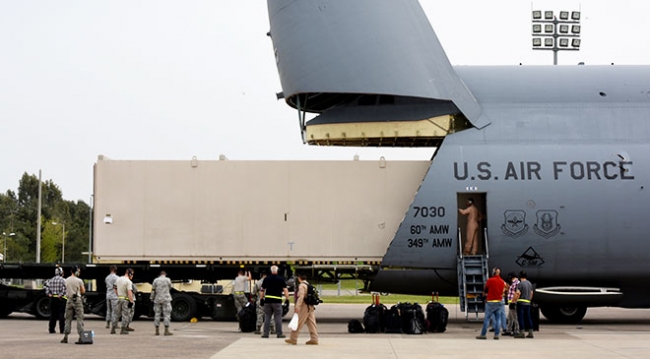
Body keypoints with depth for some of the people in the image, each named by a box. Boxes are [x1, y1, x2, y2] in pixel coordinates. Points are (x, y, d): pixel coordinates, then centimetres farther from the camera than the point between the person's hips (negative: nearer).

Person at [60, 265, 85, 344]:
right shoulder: (79, 280, -9)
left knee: (68, 319, 11)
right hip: (77, 300, -4)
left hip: (69, 300, 4)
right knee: (79, 318, -2)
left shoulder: (66, 280, 5)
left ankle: (65, 337, 10)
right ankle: (81, 337, -9)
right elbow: (83, 291, -2)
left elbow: (66, 290, 14)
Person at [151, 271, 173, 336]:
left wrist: (152, 298, 12)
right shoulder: (168, 280, -3)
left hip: (157, 299, 3)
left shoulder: (156, 280, 1)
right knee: (166, 314, -1)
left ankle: (157, 331, 9)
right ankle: (166, 331, -5)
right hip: (166, 299, -3)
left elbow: (153, 290, 2)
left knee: (157, 314, 8)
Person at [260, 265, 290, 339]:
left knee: (267, 317, 8)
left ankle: (265, 333, 8)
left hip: (267, 300, 3)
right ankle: (279, 334, 2)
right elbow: (285, 290, -6)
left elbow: (262, 290, 11)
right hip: (277, 301, -3)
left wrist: (261, 299, 18)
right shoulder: (281, 279, -2)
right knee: (278, 318, 2)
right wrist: (287, 299, -2)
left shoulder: (266, 279, 6)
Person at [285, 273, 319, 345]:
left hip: (304, 306, -8)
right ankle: (314, 339, 2)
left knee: (298, 323, -1)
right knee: (311, 323, 6)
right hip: (311, 307, 8)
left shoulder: (301, 285, -9)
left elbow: (301, 296, -19)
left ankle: (293, 339, 3)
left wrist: (297, 306, -22)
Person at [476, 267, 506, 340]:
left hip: (491, 302, -5)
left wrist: (486, 293, 22)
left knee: (487, 318, -3)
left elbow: (485, 291, 2)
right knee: (498, 318, 7)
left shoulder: (490, 280, -9)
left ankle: (483, 334, -4)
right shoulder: (502, 282, 6)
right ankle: (496, 334, 3)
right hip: (499, 301, 5)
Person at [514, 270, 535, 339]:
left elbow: (518, 294, -17)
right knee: (528, 318, 10)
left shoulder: (520, 284, -11)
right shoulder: (530, 283, 12)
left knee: (521, 318, -3)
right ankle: (530, 333, 9)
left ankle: (522, 332, -6)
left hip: (521, 302, -7)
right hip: (528, 302, 7)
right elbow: (531, 293, 18)